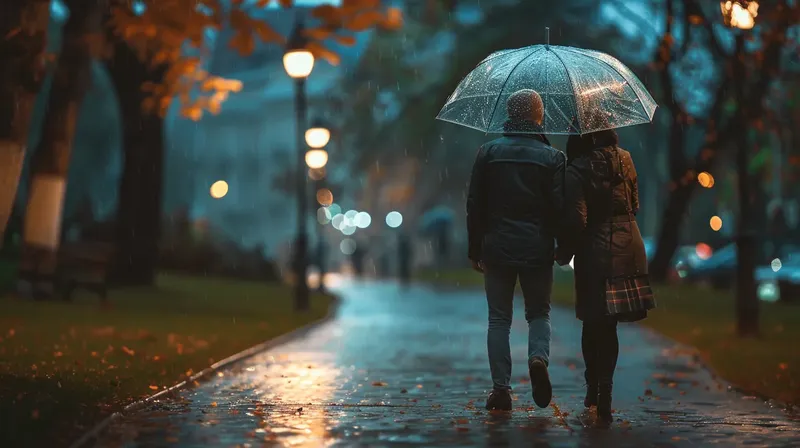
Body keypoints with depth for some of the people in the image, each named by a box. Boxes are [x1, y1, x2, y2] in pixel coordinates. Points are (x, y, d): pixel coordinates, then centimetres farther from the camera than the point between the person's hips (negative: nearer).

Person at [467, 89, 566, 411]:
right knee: (539, 312, 15)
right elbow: (560, 207, -7)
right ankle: (538, 357, -13)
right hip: (538, 250, -1)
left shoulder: (488, 152, 2)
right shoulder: (552, 157, -3)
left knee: (499, 318, 8)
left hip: (497, 248, 1)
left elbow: (475, 205, 2)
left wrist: (475, 249, 9)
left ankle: (501, 387, 3)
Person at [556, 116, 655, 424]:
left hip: (595, 252, -4)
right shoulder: (625, 159, 6)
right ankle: (603, 392, 2)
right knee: (607, 324, 8)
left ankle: (593, 389, 14)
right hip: (629, 248, 4)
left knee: (593, 324, 8)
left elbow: (576, 221, -14)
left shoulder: (576, 171, -10)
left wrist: (564, 254, 1)